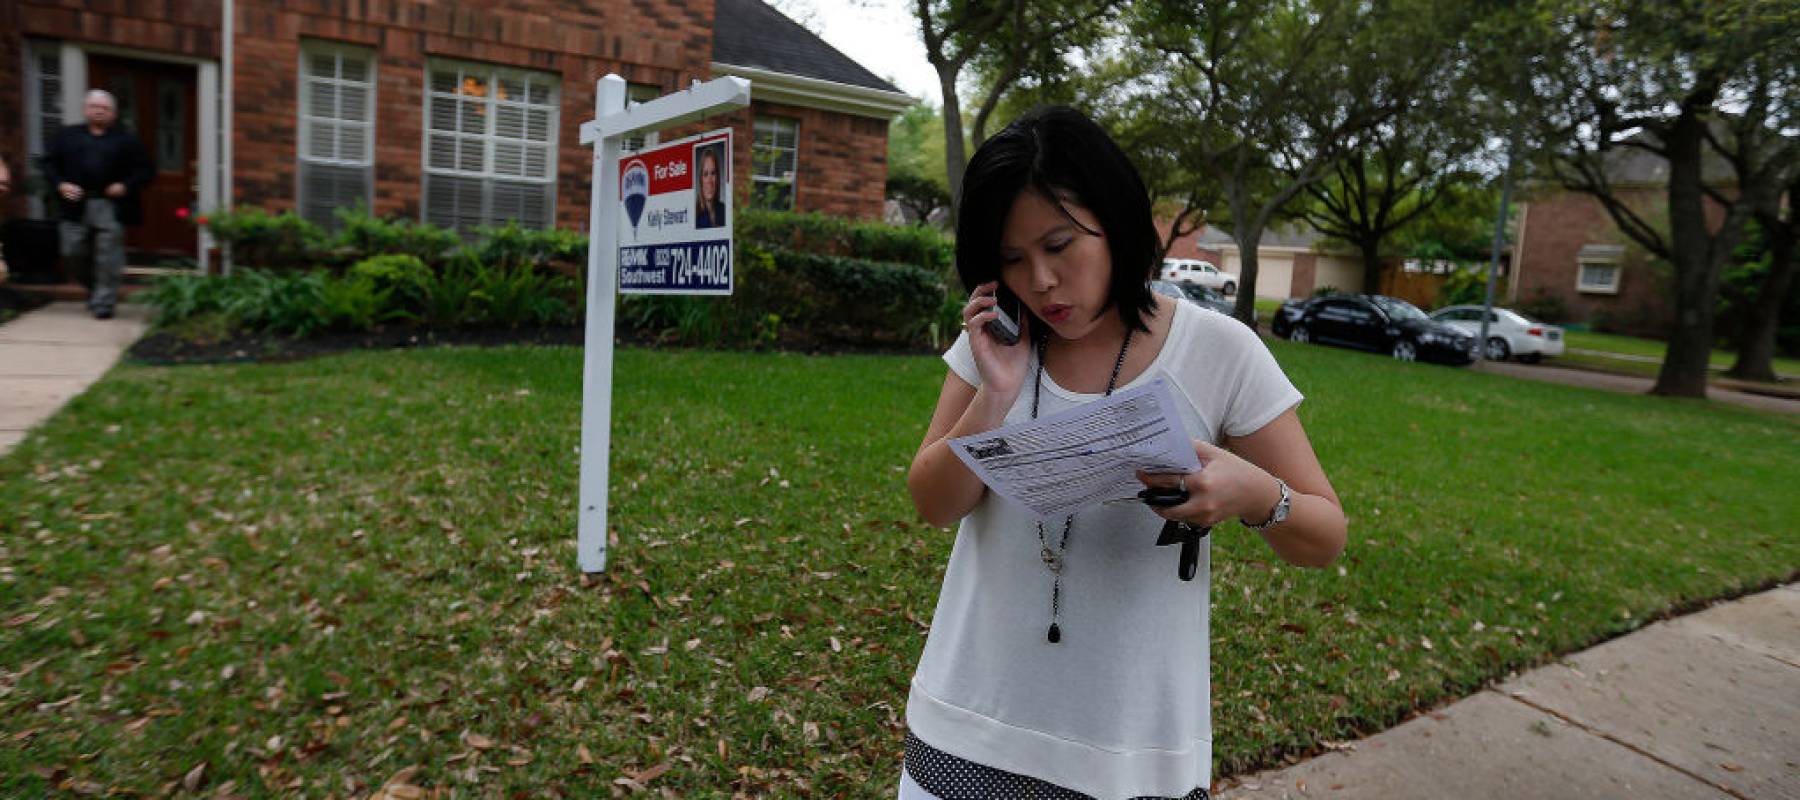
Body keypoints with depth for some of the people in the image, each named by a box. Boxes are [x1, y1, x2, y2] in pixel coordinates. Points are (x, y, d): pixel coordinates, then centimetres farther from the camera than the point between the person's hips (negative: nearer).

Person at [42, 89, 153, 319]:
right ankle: (93, 286, 27)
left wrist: (126, 186, -12)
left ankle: (103, 302, 6)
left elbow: (145, 170, 4)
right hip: (76, 204, 3)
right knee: (72, 251, 3)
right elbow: (49, 162, 13)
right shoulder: (66, 135, 13)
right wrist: (60, 184, -5)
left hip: (111, 207, -3)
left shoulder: (126, 140, 7)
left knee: (108, 258, -3)